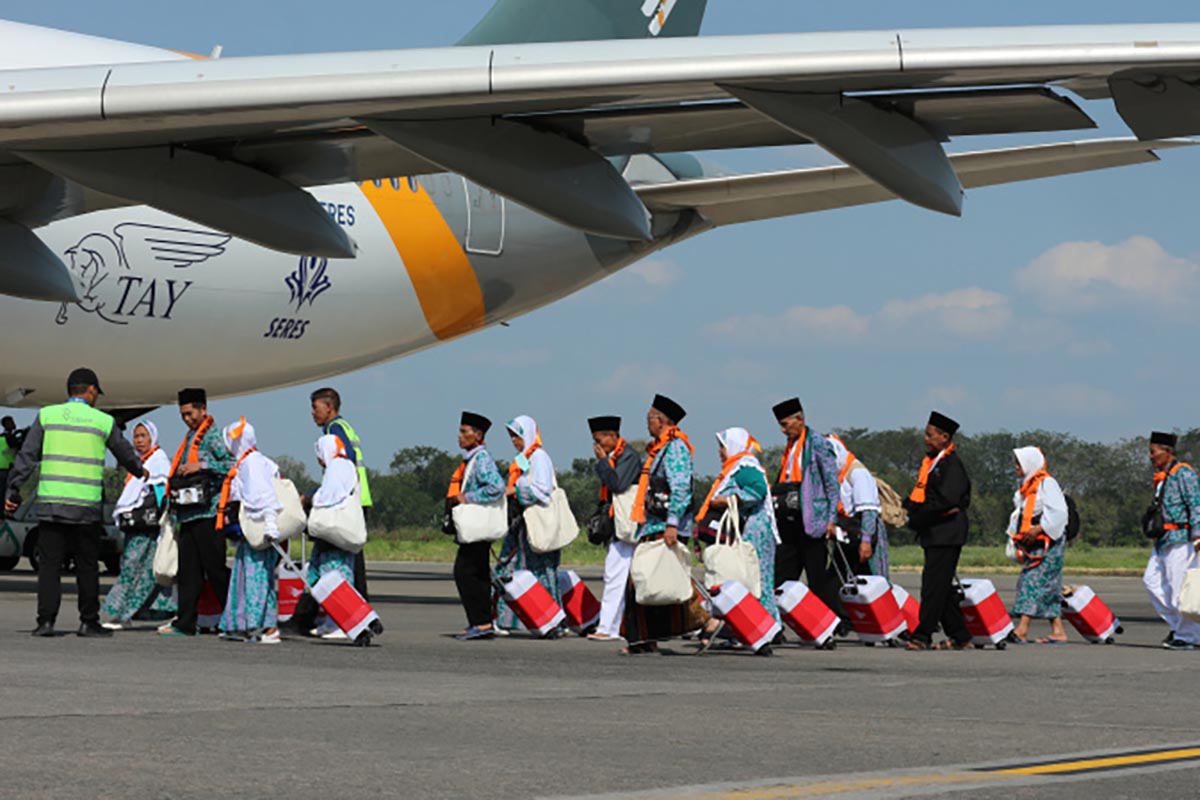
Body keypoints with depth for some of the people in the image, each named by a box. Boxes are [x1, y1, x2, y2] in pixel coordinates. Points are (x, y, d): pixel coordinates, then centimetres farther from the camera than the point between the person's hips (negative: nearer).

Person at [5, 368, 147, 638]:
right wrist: (140, 471, 40)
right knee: (87, 566, 8)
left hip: (49, 504, 1)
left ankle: (46, 620, -4)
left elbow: (26, 456, 1)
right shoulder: (103, 421, 4)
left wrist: (13, 491, 4)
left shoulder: (47, 415, 5)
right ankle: (89, 622, 10)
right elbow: (125, 454, 19)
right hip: (86, 505, -1)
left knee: (49, 564, 2)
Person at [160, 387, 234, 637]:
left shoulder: (212, 436, -5)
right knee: (188, 570, 6)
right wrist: (174, 498, 18)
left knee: (215, 569, -6)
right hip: (189, 513, 9)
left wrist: (201, 466, -21)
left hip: (207, 511, -9)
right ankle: (185, 623, 6)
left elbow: (232, 464, -18)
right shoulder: (190, 438, 21)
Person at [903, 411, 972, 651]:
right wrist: (911, 506, 1)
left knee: (934, 584, -10)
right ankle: (959, 636, 16)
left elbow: (947, 501, -22)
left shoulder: (952, 465, -13)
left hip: (946, 534, -9)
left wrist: (918, 515, -16)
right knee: (942, 588, 11)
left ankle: (923, 636, -10)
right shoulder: (930, 462, 15)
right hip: (933, 534, 9)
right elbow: (919, 494, 22)